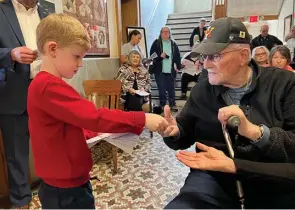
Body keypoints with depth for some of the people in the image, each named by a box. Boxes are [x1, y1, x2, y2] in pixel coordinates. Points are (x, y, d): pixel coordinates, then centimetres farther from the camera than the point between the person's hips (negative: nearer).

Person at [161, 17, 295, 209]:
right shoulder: (201, 91, 6)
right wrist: (174, 132, -10)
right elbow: (185, 137, 12)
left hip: (277, 184, 1)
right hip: (214, 178, 1)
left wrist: (254, 131, -24)